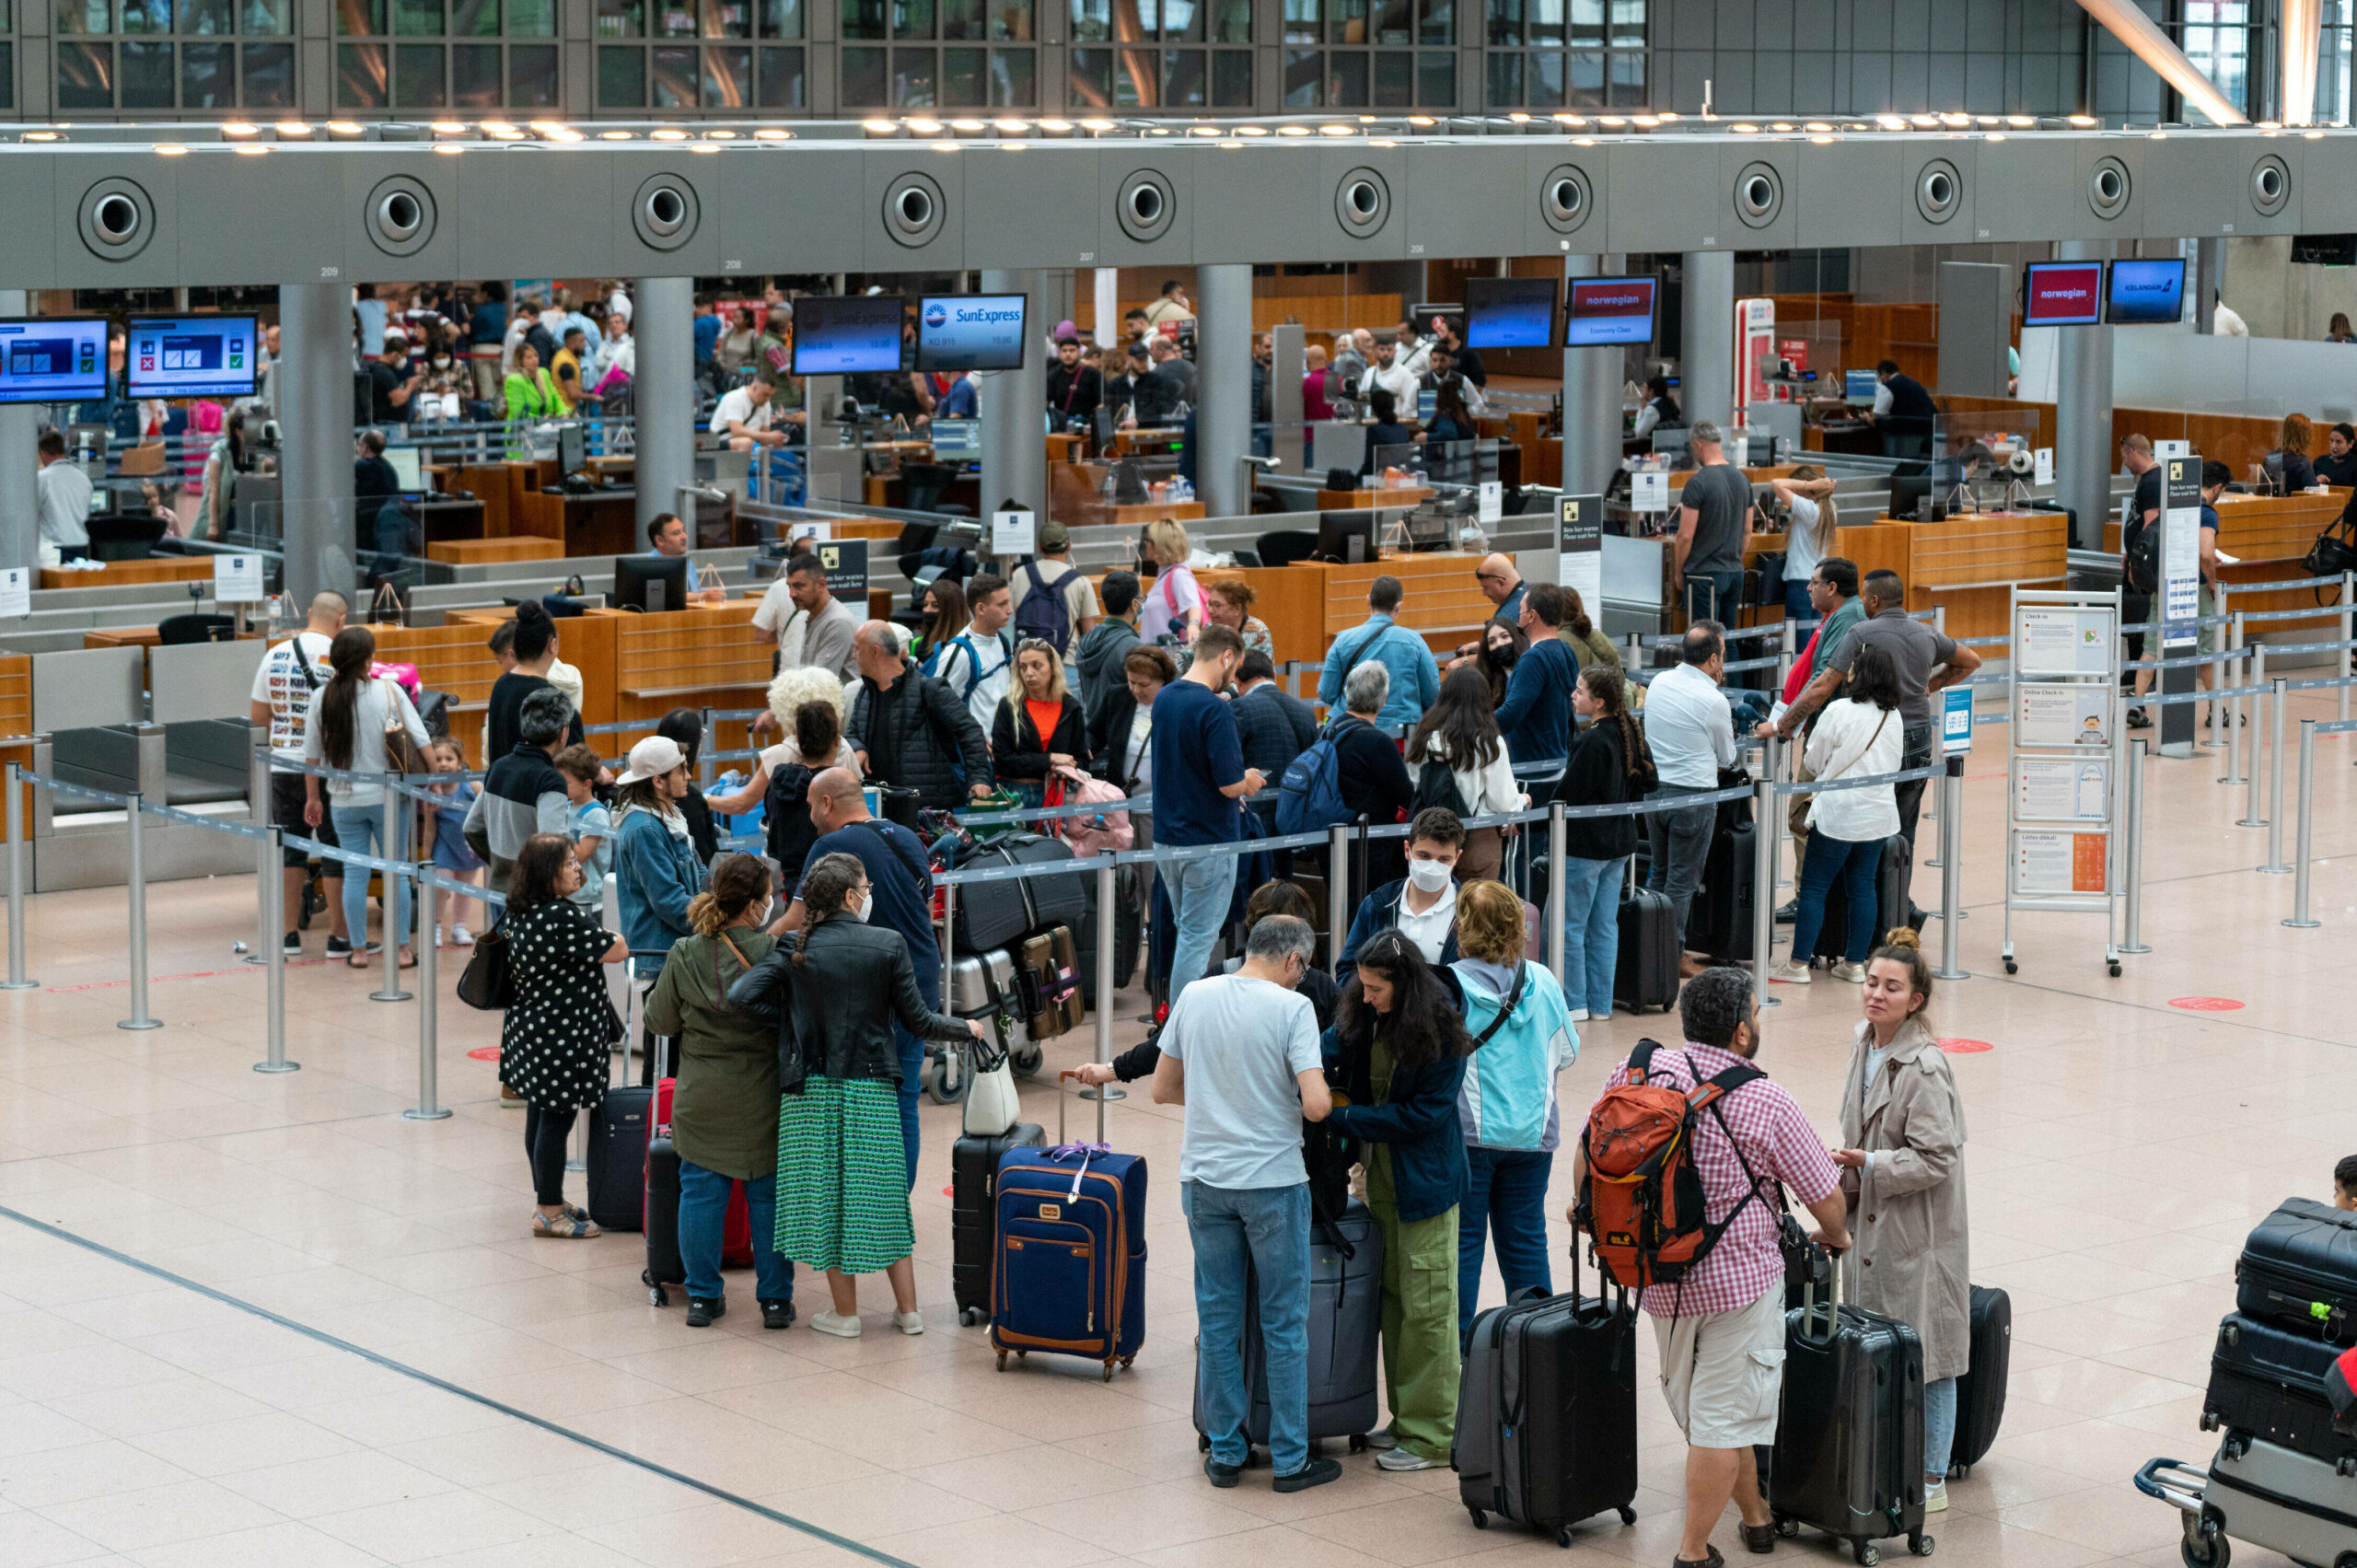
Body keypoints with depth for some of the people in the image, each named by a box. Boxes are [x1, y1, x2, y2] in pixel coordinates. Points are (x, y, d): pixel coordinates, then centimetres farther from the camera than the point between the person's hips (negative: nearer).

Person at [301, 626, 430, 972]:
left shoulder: (322, 698, -4)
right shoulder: (390, 692, -9)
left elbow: (312, 755, 3)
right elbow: (422, 743, -8)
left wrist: (312, 798, 14)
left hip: (345, 801, 2)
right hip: (388, 797, -2)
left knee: (355, 874, 9)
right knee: (397, 872, 7)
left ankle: (359, 951, 13)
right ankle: (402, 950, 9)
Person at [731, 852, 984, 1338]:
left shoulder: (796, 949, -5)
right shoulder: (888, 945, -7)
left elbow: (740, 996, -14)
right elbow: (918, 1022, -3)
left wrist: (788, 1019, 2)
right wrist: (968, 1028, 15)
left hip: (811, 1090, 0)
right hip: (872, 1089, 0)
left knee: (825, 1194, 8)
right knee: (885, 1194, 12)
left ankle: (845, 1313, 10)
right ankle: (908, 1310, 15)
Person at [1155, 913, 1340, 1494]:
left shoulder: (1193, 997, 3)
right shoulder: (1292, 1008, -11)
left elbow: (1162, 1091, 10)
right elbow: (1316, 1105, -18)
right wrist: (1305, 1097, 4)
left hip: (1205, 1179, 4)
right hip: (1273, 1180, -4)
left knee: (1217, 1320, 12)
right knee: (1285, 1324, 6)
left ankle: (1225, 1451, 17)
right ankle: (1291, 1459, 11)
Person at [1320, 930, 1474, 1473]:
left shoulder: (1442, 1036, -19)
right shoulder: (1363, 1018, 1)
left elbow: (1421, 1116, -19)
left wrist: (1341, 1116, -19)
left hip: (1424, 1181, -7)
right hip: (1380, 1175, 7)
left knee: (1426, 1306, -3)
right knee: (1392, 1299, 13)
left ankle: (1431, 1435, 4)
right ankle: (1406, 1419, 24)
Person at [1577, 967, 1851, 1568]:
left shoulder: (1636, 1073, -5)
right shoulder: (1766, 1103, -15)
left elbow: (1586, 1159, 6)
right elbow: (1827, 1201, -7)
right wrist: (1835, 1236, 16)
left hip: (1659, 1279, 5)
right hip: (1741, 1280, -5)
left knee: (1700, 1410, 20)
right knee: (1723, 1418, 4)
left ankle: (1756, 1516, 35)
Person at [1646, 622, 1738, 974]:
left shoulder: (1659, 682, 1)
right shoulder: (1714, 701, -16)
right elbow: (1727, 758, 0)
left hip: (1653, 790, 6)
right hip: (1692, 796, -6)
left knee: (1660, 872, 20)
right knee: (1682, 880, 4)